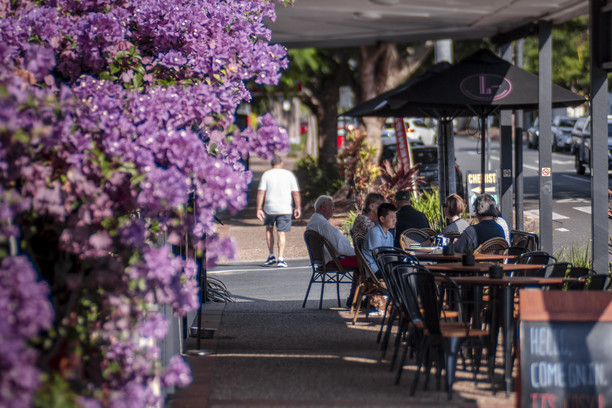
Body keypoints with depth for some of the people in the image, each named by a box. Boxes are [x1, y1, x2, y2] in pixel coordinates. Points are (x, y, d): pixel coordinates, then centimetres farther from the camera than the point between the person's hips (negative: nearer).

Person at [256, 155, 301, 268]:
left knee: (269, 229, 21)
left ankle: (271, 256, 16)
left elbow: (261, 192, -5)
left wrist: (259, 209, -5)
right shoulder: (289, 175, 3)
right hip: (284, 209, 0)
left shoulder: (266, 174, 1)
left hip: (269, 208, 0)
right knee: (281, 233, 2)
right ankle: (281, 259, -6)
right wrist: (298, 208, 8)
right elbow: (296, 193, 1)